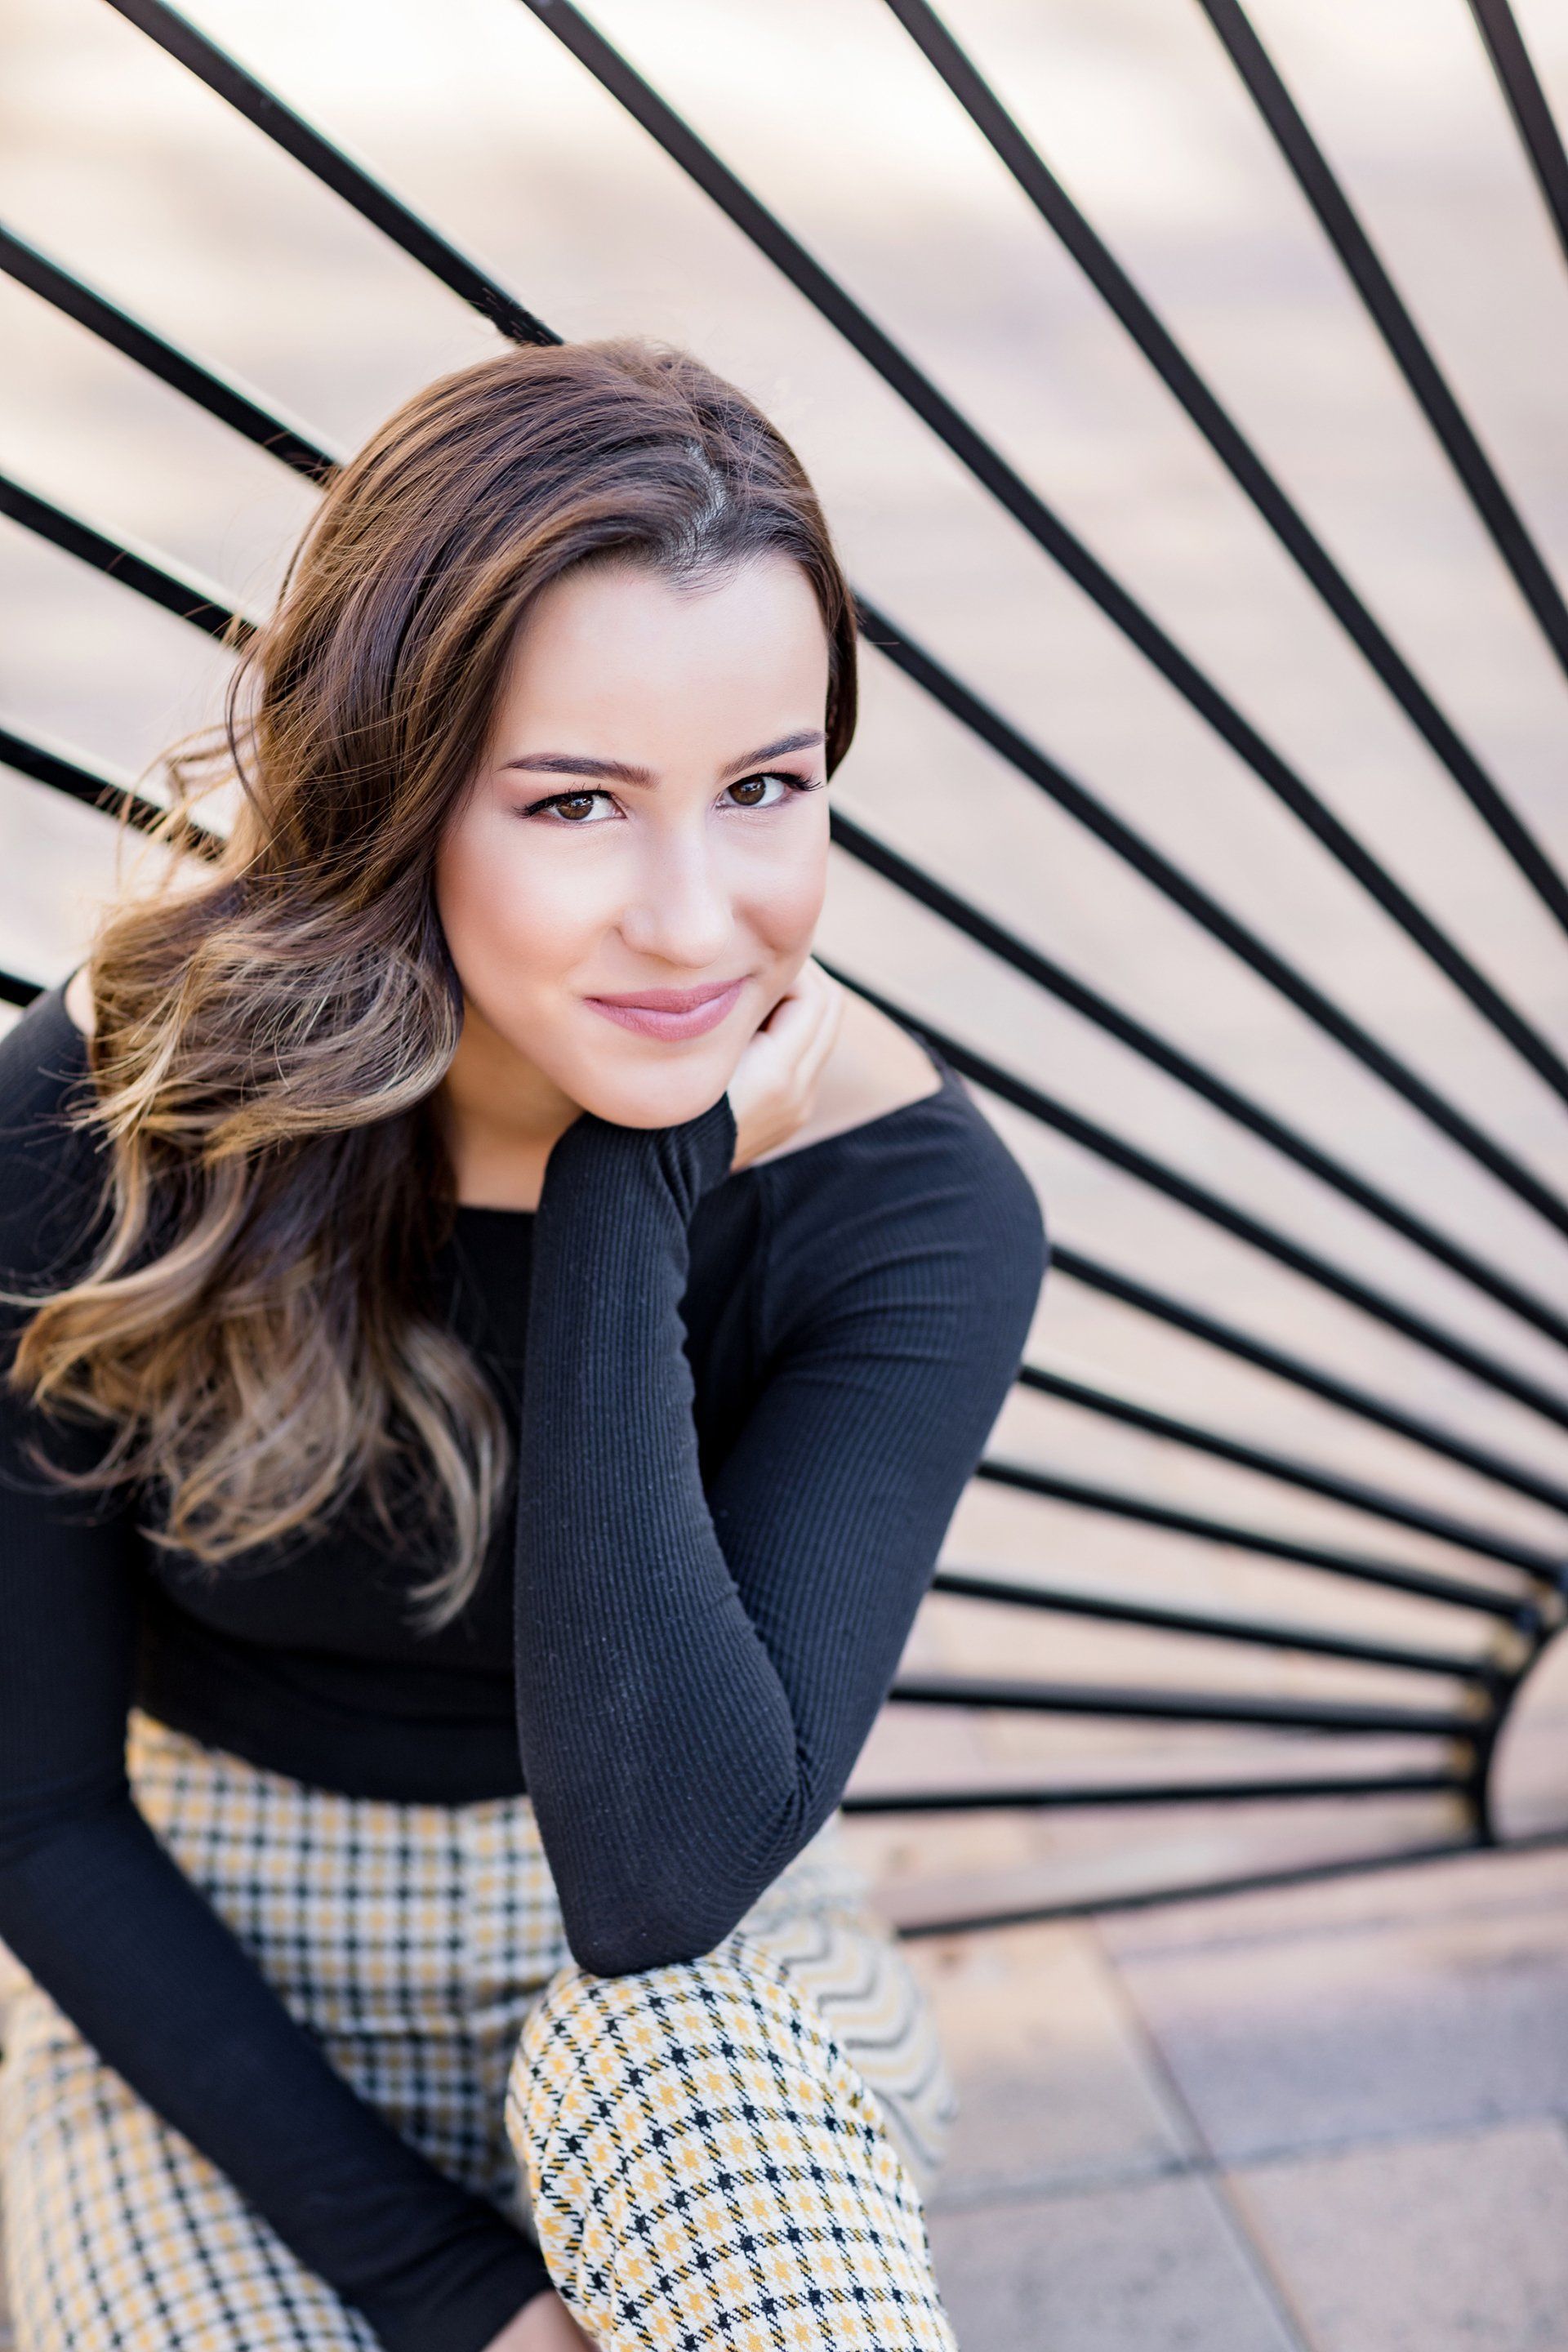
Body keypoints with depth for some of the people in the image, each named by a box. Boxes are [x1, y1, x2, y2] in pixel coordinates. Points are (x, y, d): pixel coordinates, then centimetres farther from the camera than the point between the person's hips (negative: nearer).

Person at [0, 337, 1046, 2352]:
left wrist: (628, 1193, -31)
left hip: (704, 1980, 0)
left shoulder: (911, 1204, -21)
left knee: (683, 2020, -32)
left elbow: (665, 1873, -31)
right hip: (206, 1972, 1)